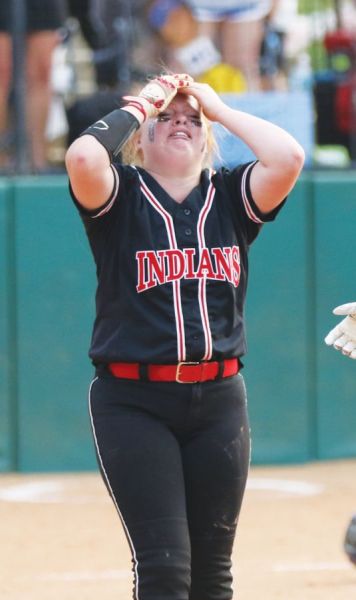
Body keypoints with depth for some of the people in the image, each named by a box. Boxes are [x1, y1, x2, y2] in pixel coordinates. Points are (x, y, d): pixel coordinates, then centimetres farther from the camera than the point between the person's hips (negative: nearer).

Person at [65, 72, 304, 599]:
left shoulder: (231, 196, 7)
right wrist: (137, 105, -6)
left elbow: (288, 157, -12)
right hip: (133, 402, -3)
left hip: (218, 400, 3)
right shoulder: (119, 196, 1)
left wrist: (219, 108, -1)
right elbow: (82, 158, -21)